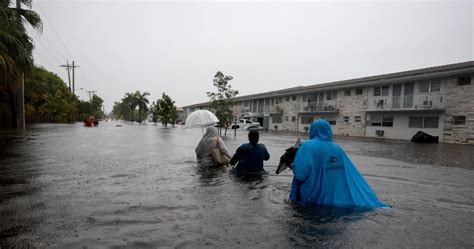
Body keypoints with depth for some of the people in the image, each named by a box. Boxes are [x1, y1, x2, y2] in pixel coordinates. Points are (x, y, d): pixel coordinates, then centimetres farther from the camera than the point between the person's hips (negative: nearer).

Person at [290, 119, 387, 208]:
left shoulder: (308, 146, -16)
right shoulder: (337, 148, 3)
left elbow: (300, 173, -24)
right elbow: (353, 176, 8)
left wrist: (293, 164, -7)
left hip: (313, 199, -5)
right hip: (337, 198, 5)